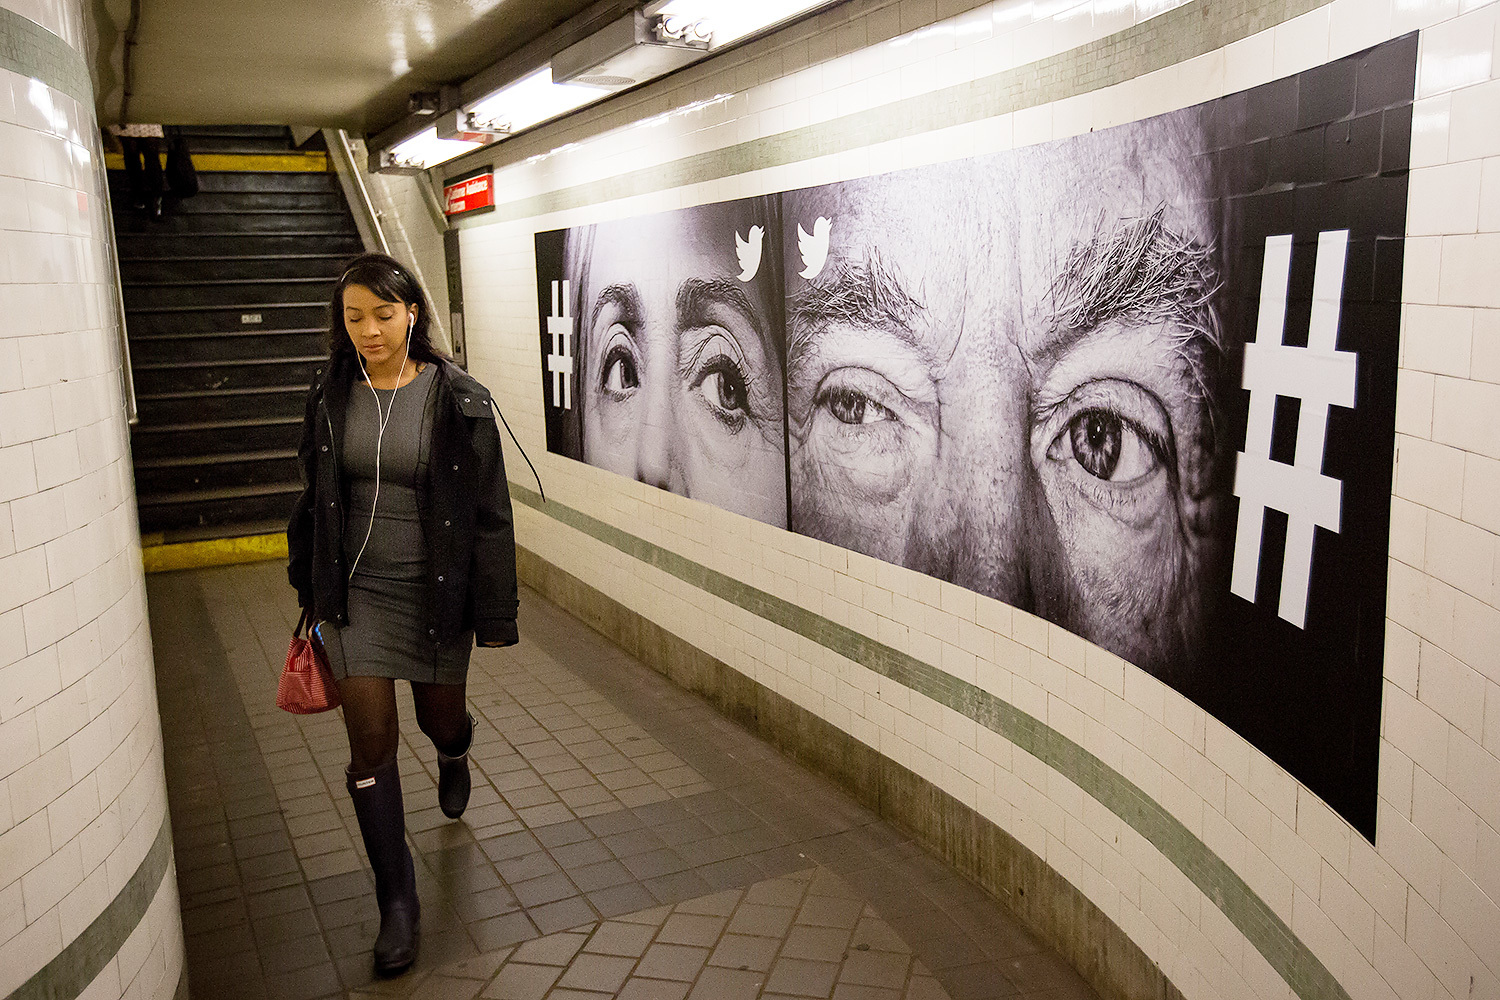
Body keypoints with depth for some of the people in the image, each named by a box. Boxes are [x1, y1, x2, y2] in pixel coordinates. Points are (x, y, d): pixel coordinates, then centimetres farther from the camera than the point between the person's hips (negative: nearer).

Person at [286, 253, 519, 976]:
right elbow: (313, 499, 11)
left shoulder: (458, 401, -11)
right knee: (371, 747, 2)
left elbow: (489, 512, -8)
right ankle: (397, 902, 17)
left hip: (436, 593, -2)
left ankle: (454, 756, 57)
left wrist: (495, 613, -8)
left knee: (439, 718, 17)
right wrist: (310, 587, 15)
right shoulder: (332, 395, -1)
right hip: (357, 593, 2)